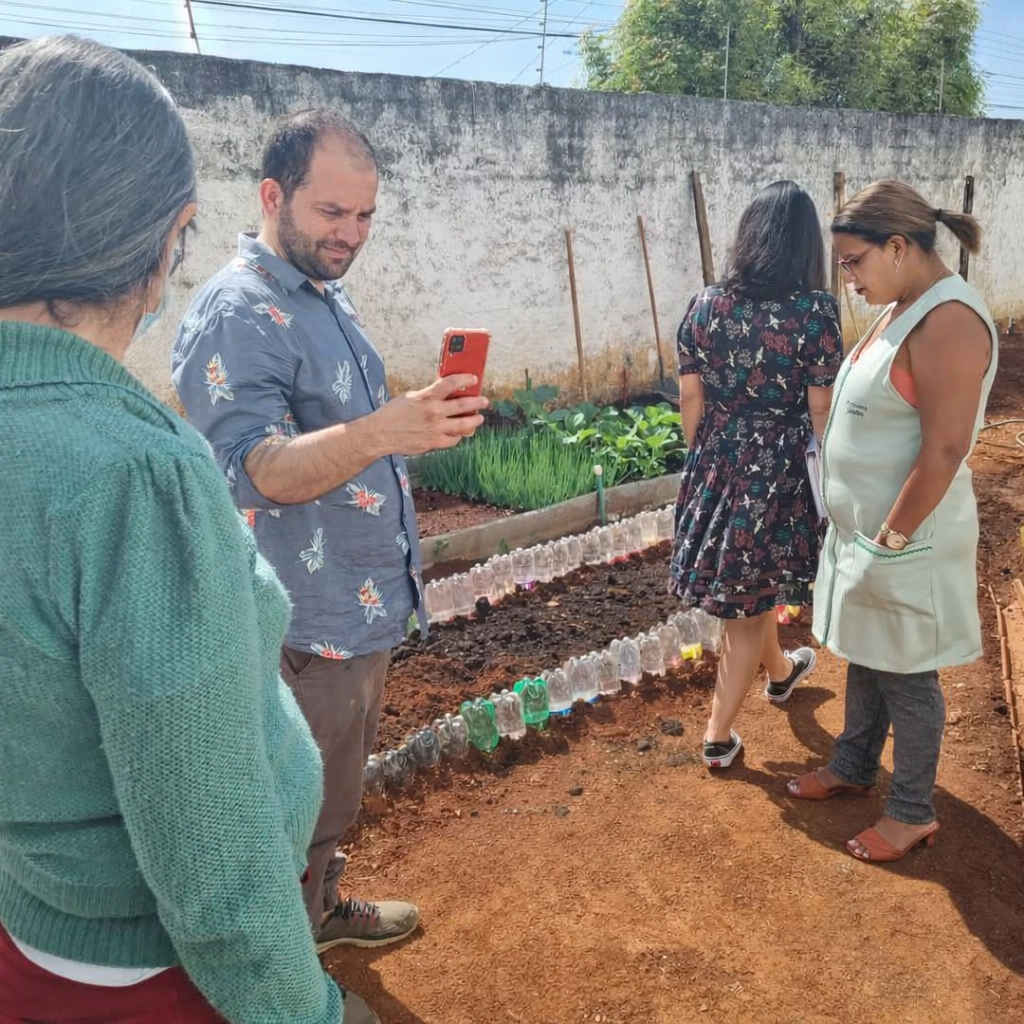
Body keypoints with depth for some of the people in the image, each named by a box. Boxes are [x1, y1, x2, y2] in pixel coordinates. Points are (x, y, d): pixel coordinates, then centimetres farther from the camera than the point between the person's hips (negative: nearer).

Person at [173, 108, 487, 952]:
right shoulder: (237, 315, -20)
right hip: (307, 624, -9)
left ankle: (323, 913, 47)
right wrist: (381, 432, -47)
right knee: (302, 814, 9)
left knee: (338, 794, 25)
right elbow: (258, 468, -32)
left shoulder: (324, 295, 10)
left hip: (365, 603, 9)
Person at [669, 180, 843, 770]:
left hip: (719, 465, 5)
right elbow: (820, 410, -12)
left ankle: (780, 672, 54)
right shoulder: (815, 310, -14)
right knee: (752, 600, 9)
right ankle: (719, 737, 19)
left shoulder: (706, 305, -2)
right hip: (780, 471, -4)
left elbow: (690, 398, 1)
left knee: (751, 586, 25)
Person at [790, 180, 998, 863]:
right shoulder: (903, 308, 8)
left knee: (906, 678, 7)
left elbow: (944, 451, -25)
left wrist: (890, 540, -19)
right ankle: (855, 767, 41)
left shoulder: (949, 321, -22)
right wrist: (864, 534, 15)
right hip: (864, 527, 9)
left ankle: (914, 812, 26)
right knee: (865, 659, 22)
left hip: (905, 539, -9)